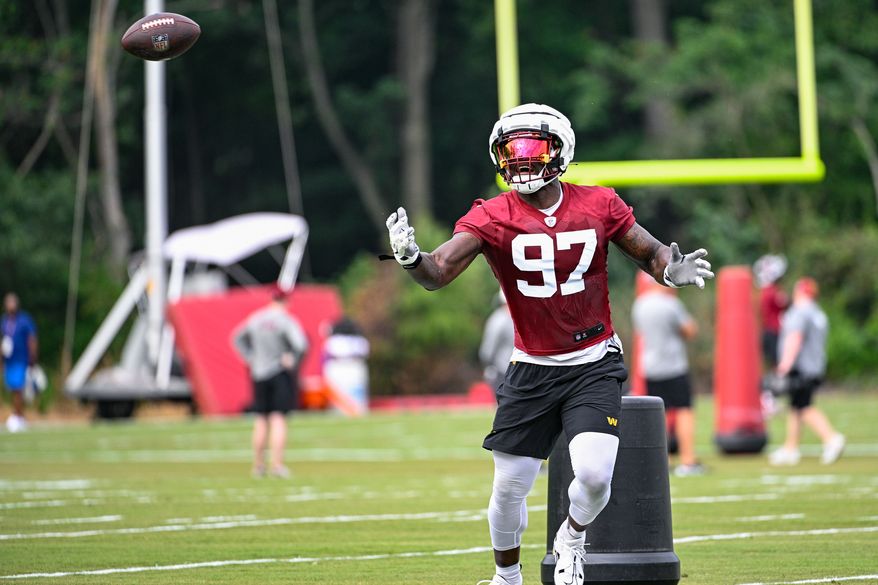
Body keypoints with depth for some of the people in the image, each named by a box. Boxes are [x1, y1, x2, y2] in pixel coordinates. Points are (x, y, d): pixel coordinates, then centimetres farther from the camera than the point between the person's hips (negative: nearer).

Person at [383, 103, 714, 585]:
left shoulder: (598, 205, -4)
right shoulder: (492, 217, -9)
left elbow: (650, 252, 7)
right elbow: (439, 273, -20)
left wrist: (673, 269, -16)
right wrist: (410, 257, -42)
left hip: (594, 365, 0)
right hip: (532, 369, 0)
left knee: (594, 474, -18)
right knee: (509, 488, 3)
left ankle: (572, 537, 17)